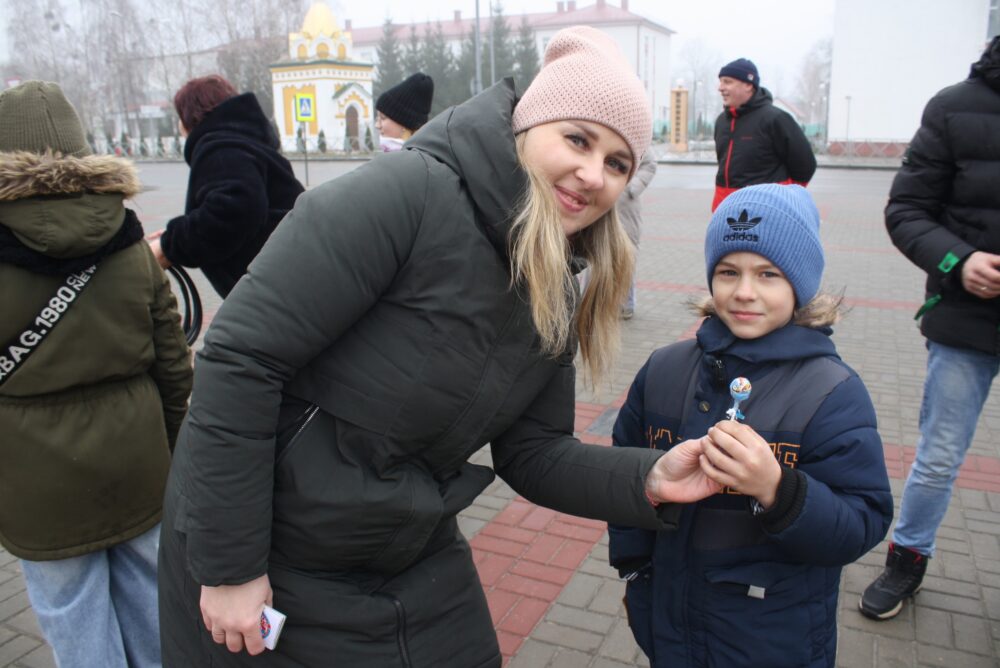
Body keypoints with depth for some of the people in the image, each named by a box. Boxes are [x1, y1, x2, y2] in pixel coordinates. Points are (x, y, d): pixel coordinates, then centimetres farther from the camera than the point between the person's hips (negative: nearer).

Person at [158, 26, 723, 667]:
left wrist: (647, 481, -15)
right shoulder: (408, 194, -24)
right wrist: (228, 566, -19)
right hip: (263, 557, -6)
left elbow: (531, 451, 2)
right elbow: (240, 357, -24)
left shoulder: (557, 296, 0)